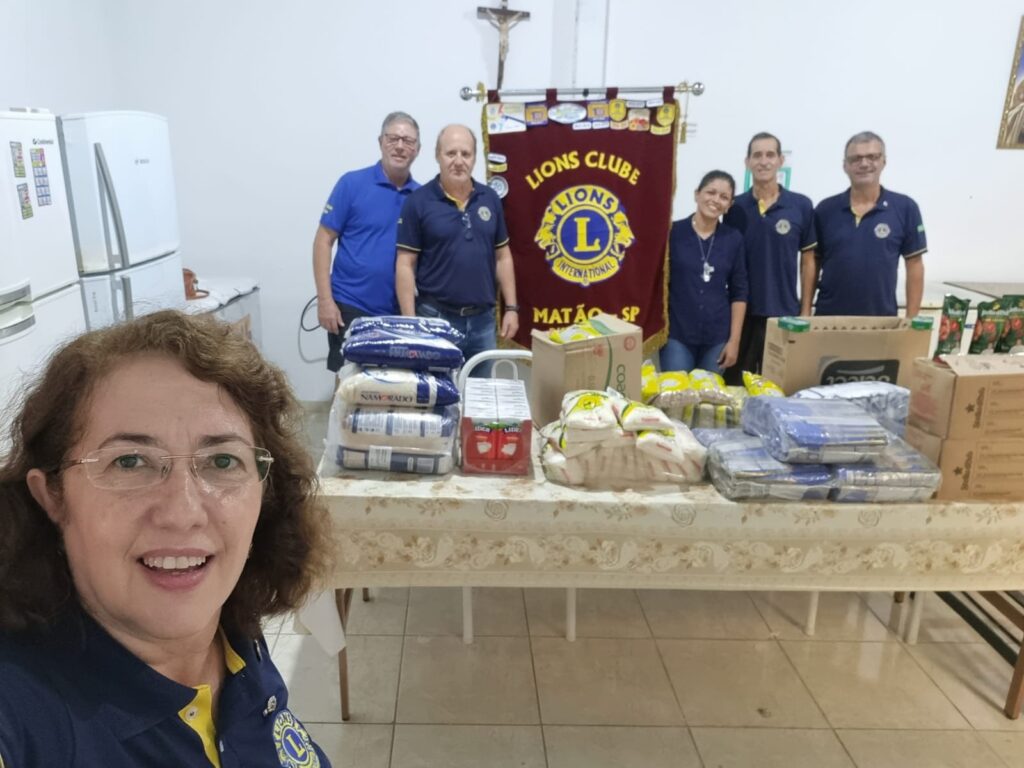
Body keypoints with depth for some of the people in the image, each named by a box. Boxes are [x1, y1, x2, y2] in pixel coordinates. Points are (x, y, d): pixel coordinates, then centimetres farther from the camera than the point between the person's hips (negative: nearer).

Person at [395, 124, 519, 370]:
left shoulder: (490, 199, 7)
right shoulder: (418, 201, -5)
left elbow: (502, 257, 12)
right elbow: (405, 265, -6)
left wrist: (511, 308, 6)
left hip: (482, 319, 4)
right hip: (435, 317, -4)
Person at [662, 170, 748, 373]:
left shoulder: (733, 238, 4)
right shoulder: (673, 232, -3)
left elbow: (739, 292, 6)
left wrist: (734, 339, 1)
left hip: (717, 338, 2)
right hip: (677, 335, -2)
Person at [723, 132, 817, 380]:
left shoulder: (801, 206, -1)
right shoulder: (734, 207, 2)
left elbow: (808, 261, 3)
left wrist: (805, 310, -1)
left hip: (785, 314, -1)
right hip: (741, 313, 1)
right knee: (735, 386, 9)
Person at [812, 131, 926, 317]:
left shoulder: (905, 208, -1)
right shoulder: (825, 210, 2)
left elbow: (914, 266, 2)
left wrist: (912, 319, -2)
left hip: (882, 320, -1)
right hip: (829, 318, 1)